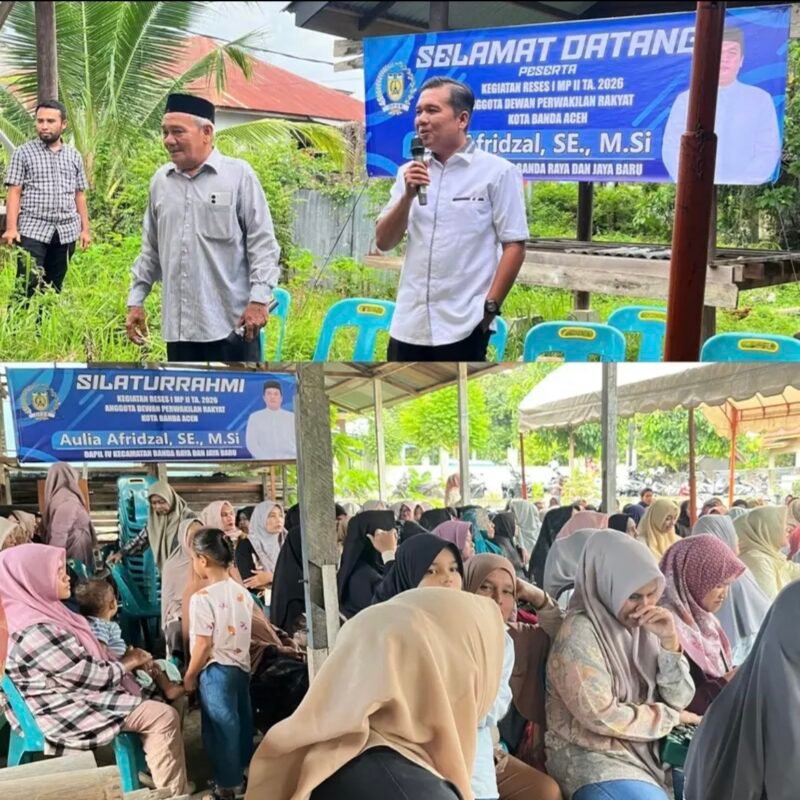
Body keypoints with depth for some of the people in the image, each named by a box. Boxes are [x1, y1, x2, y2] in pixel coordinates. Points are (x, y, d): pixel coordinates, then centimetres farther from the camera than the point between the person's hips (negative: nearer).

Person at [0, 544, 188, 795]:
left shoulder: (37, 614, 4)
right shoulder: (37, 633, -28)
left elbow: (86, 659, 13)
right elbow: (93, 676, -22)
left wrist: (125, 658, 2)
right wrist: (128, 662, -5)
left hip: (73, 699, 11)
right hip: (67, 714, -11)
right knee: (164, 716, -11)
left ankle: (160, 777, 21)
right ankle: (172, 794, 1)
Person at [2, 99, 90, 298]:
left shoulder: (74, 156, 13)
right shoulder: (23, 153, 3)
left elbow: (79, 195, 15)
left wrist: (85, 229, 10)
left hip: (66, 232, 3)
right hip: (32, 231, -3)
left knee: (54, 287, 7)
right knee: (27, 287, -10)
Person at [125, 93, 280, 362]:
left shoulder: (238, 175, -4)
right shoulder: (160, 181, 11)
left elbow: (262, 243, -5)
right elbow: (151, 249, 18)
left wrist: (259, 299, -13)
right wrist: (136, 300, 15)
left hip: (230, 322, -5)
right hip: (179, 324, 5)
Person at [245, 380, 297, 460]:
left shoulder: (292, 417, 16)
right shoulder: (255, 417, 13)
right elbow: (251, 443, 5)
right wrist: (265, 458, -9)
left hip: (289, 461, 1)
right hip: (264, 462, -1)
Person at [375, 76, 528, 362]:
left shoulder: (497, 172, -5)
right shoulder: (410, 173, 11)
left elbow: (514, 245, -6)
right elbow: (384, 242, 7)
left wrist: (489, 306, -12)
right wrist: (407, 196, -8)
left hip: (463, 325, -5)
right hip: (408, 322, 5)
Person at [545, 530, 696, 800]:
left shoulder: (642, 627, 6)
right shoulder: (579, 634, -15)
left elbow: (678, 700, 3)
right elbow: (603, 717, -20)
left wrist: (669, 641, -12)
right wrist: (671, 716, -7)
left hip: (645, 753, 7)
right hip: (594, 761, -7)